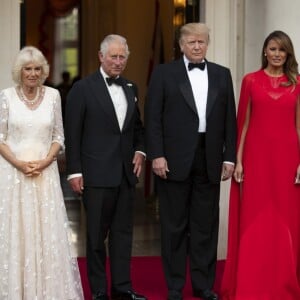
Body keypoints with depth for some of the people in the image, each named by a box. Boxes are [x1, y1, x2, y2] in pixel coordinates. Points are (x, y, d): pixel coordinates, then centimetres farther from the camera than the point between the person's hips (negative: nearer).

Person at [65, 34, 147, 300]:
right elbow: (72, 134, -6)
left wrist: (140, 150, 4)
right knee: (97, 235, 3)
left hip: (126, 173, 5)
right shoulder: (83, 88, -5)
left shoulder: (131, 88, 12)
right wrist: (74, 171, -10)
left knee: (123, 232, 10)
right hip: (97, 174, -5)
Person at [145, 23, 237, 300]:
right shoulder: (164, 73, 2)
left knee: (206, 225, 7)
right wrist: (156, 155, -10)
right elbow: (153, 118, -3)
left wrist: (229, 157, 3)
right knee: (175, 225, 5)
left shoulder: (222, 75, 10)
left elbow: (230, 119, 9)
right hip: (175, 159, -2)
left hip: (210, 160, 3)